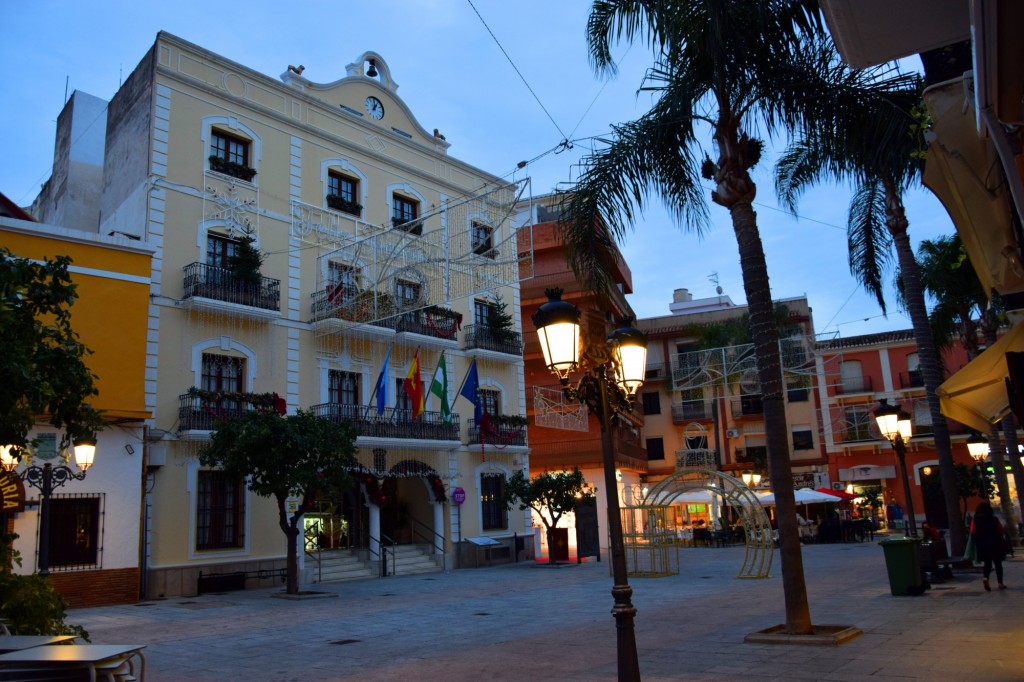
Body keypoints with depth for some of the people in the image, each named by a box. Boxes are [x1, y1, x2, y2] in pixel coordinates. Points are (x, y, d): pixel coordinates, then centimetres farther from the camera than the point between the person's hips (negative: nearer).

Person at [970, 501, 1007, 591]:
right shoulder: (994, 519, -7)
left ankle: (986, 578, -15)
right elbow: (1002, 531, -6)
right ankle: (1000, 583, 14)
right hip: (995, 544, -1)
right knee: (998, 563, 13)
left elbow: (972, 532, -8)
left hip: (982, 546, 1)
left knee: (987, 563, 9)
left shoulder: (975, 520, -3)